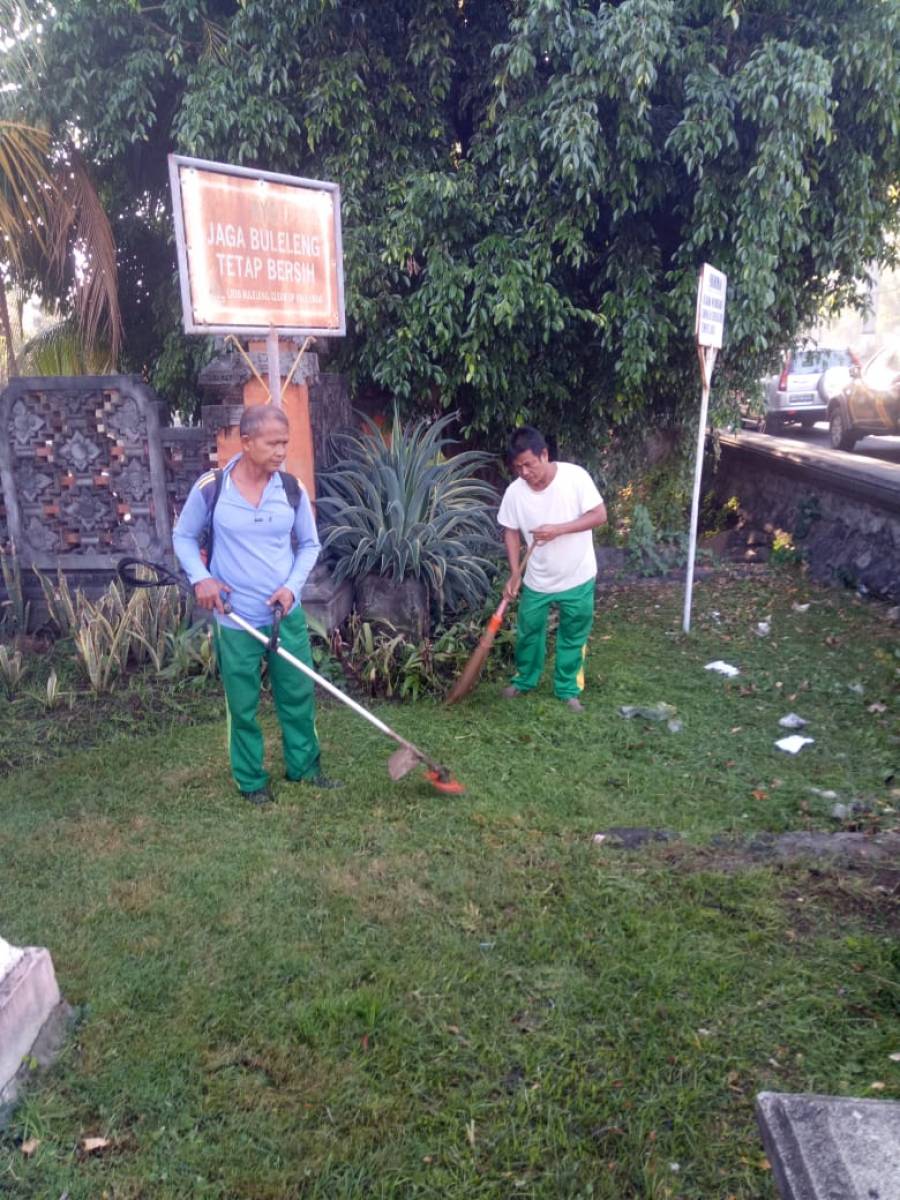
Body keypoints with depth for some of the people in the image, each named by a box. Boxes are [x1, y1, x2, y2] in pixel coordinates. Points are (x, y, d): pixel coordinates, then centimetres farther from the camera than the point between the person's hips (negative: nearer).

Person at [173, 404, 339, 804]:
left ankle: (304, 766, 33)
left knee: (299, 694, 13)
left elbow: (309, 545, 7)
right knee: (242, 706, 9)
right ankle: (251, 781, 27)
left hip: (287, 614, 3)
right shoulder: (210, 487, -10)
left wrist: (293, 586, -9)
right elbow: (184, 537, 4)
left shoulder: (293, 489, -3)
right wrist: (200, 578, -13)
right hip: (235, 620, -2)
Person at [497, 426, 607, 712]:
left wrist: (558, 529, -27)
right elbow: (511, 532, -1)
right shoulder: (515, 492, -12)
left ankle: (568, 689, 30)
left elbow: (600, 515, -16)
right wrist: (515, 573, -10)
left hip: (577, 578, -2)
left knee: (573, 637, 12)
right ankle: (524, 680, 39)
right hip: (537, 580, 2)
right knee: (528, 633, 15)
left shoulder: (575, 476, -19)